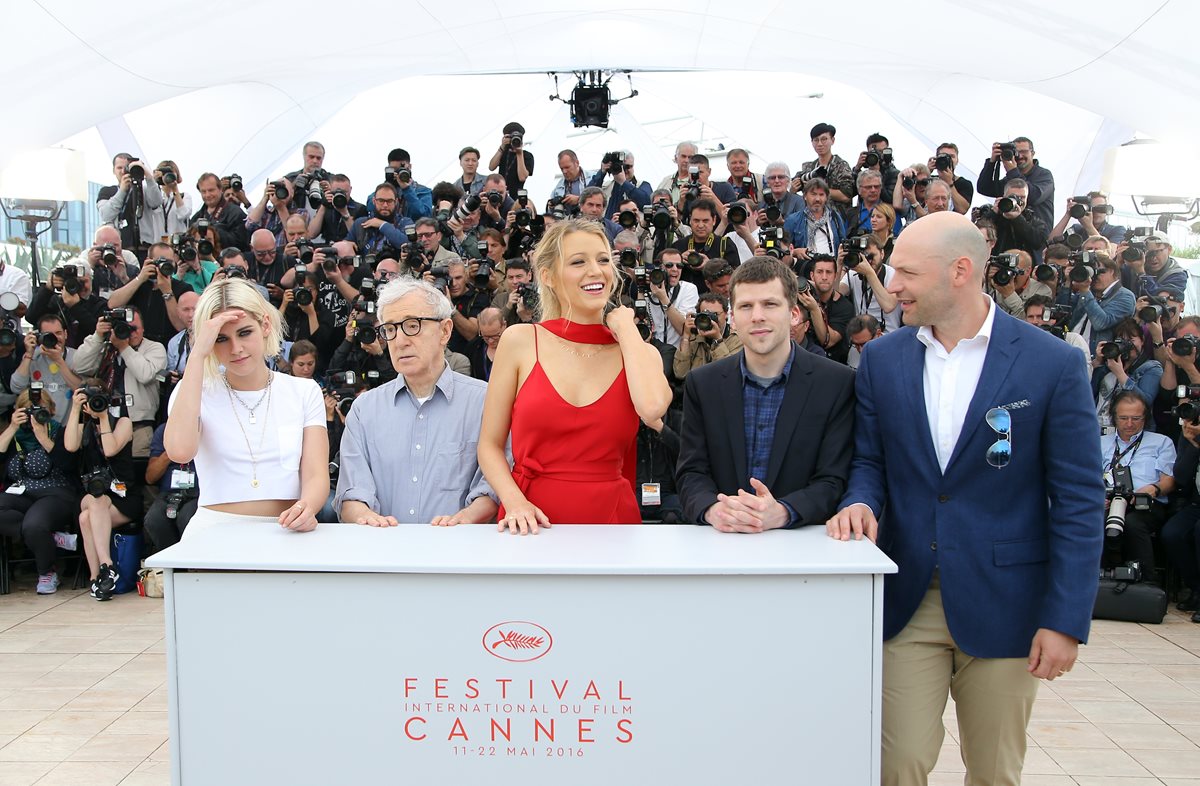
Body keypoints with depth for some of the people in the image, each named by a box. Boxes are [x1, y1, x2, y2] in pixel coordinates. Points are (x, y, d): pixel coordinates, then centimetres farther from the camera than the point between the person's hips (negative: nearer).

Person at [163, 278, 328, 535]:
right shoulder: (193, 391, 9)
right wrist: (198, 353, -11)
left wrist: (306, 507, -24)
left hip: (285, 532, 1)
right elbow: (180, 451, -15)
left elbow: (316, 475, 1)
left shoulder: (304, 391, 12)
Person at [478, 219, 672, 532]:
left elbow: (652, 408, -16)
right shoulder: (520, 341, 3)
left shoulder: (640, 353, 6)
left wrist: (625, 327, -2)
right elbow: (490, 445, 5)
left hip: (612, 517, 1)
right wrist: (514, 502, -13)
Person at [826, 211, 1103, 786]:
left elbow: (1079, 500, -6)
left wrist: (1066, 619, -9)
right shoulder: (881, 358, 2)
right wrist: (860, 503, -12)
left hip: (1003, 604, -2)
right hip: (907, 599, 2)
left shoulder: (1053, 364, -8)